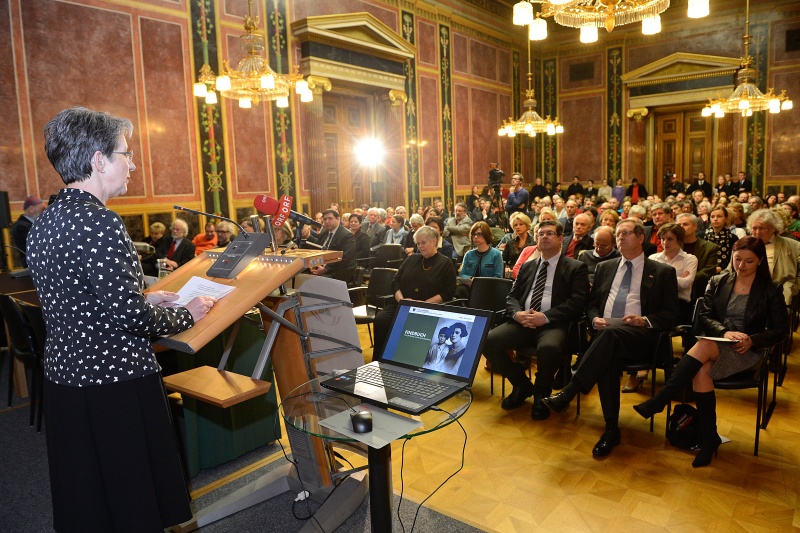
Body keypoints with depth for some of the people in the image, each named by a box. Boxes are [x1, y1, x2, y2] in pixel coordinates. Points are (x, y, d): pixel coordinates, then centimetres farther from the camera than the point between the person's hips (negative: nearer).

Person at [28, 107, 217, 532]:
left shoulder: (44, 223, 8)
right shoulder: (99, 222, -21)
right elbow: (130, 317, -23)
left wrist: (143, 300, 15)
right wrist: (187, 314, -7)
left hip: (62, 375, 9)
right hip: (114, 383, -9)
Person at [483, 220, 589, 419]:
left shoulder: (576, 268, 8)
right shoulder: (526, 267, 23)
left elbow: (577, 302, -6)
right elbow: (511, 297, 16)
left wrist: (546, 317, -18)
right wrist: (517, 313, -9)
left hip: (554, 324, -4)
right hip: (522, 322, 5)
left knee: (548, 348, -38)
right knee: (488, 341, -20)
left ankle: (541, 393, -4)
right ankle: (522, 384, 5)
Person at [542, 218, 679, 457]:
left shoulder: (663, 272, 12)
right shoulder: (604, 268, 23)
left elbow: (671, 315, 6)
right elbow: (591, 304, 22)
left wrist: (644, 320, -13)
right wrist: (595, 318, -1)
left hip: (639, 337, -2)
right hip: (605, 333, 3)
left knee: (612, 331, -38)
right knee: (608, 357, -34)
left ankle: (567, 393, -39)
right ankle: (611, 429, -27)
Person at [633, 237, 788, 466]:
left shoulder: (770, 290, 5)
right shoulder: (718, 282, 11)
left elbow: (781, 329, 4)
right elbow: (704, 316, 5)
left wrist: (752, 340, -15)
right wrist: (724, 332, -15)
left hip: (744, 352, -3)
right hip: (715, 343, 3)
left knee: (704, 346, -37)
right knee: (701, 371, -34)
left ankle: (659, 401, -35)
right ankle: (708, 439, -20)